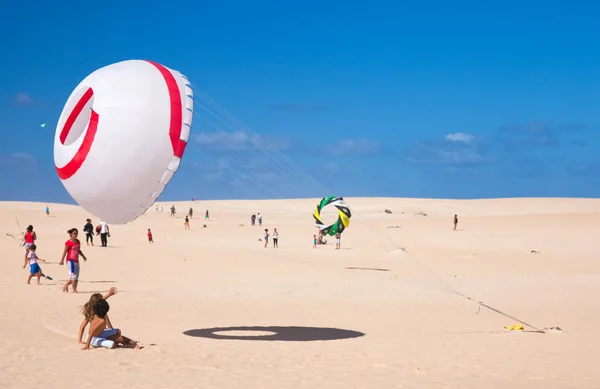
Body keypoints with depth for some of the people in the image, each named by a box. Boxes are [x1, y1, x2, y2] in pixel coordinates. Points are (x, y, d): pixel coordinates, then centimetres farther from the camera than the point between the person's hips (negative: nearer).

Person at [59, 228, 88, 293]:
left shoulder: (78, 242, 12)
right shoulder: (68, 242, -11)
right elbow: (65, 251, -12)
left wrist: (83, 256, 20)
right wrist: (62, 260, -16)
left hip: (76, 260, 8)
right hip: (70, 260, -8)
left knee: (76, 276, 11)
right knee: (73, 275, -9)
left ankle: (66, 285, 26)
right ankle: (74, 290, -3)